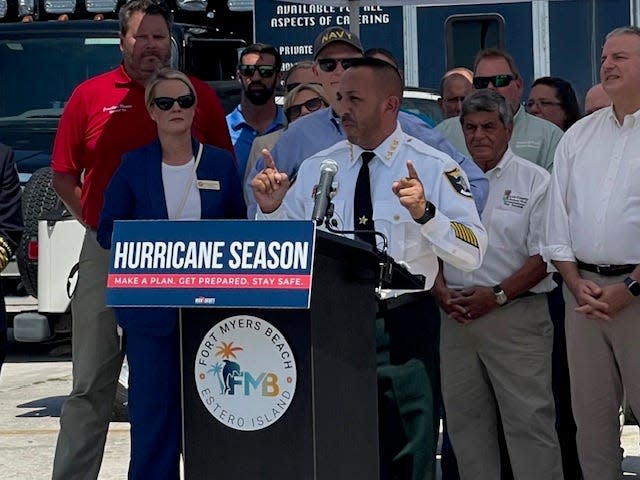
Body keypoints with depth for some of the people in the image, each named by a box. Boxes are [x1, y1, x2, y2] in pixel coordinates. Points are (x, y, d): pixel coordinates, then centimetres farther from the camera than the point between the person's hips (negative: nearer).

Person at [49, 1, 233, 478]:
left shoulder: (201, 96, 6)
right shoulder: (91, 96, 5)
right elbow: (64, 174, 10)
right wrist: (96, 220, 1)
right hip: (107, 254, -1)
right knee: (92, 381, 1)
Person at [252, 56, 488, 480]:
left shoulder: (433, 168, -6)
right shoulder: (316, 168, 6)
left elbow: (472, 254, -15)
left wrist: (424, 212, -30)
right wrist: (271, 209, -10)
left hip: (405, 323, -3)